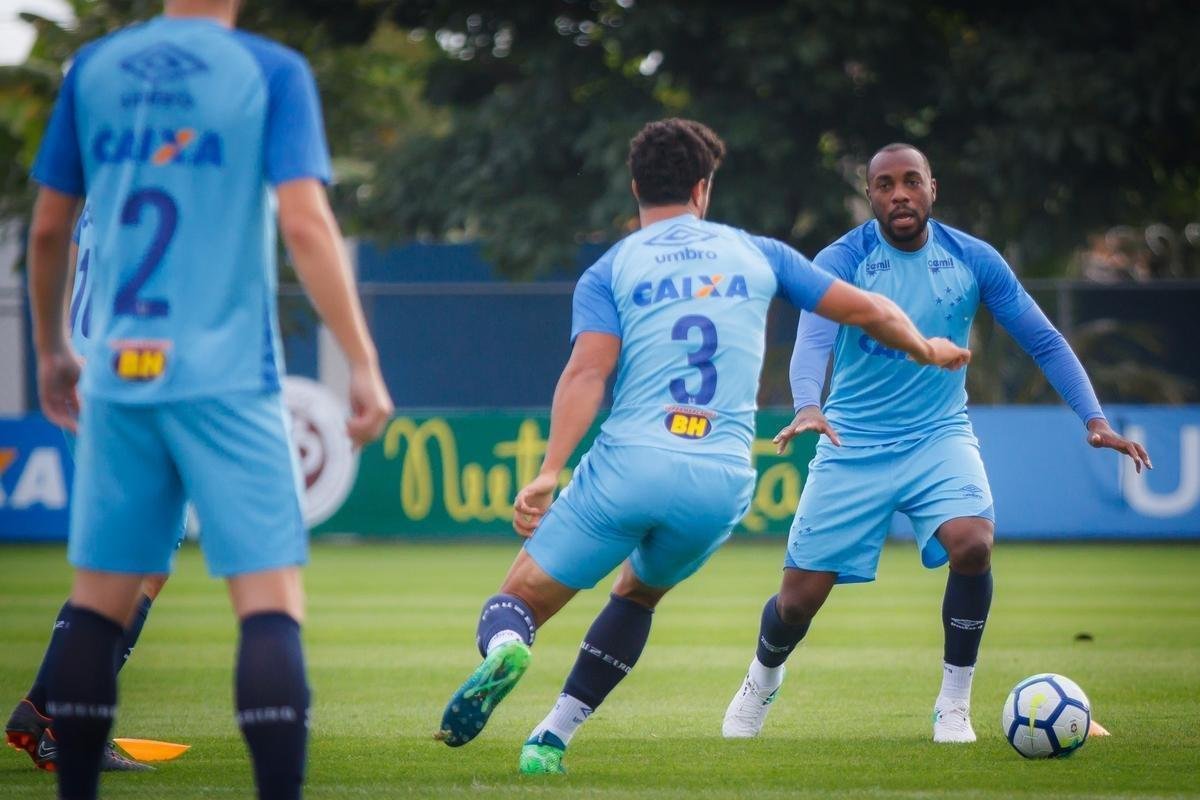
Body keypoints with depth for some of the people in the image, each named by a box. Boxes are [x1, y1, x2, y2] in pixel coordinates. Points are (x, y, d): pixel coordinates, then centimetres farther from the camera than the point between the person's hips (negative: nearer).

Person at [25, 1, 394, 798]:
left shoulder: (94, 67, 8)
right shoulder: (271, 71, -3)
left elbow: (48, 231, 13)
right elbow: (305, 224, -13)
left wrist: (52, 351, 26)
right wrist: (363, 363, -11)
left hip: (118, 377, 4)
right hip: (227, 379, -4)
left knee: (99, 605, 11)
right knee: (271, 603, -5)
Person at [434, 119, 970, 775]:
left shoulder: (609, 271, 10)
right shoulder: (757, 253, 17)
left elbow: (588, 371, -7)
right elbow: (870, 312, 23)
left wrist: (549, 473, -14)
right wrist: (926, 350, 42)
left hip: (629, 465, -2)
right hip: (723, 483, 2)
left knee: (519, 601, 5)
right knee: (638, 592, 30)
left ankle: (505, 649, -33)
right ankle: (551, 739, 18)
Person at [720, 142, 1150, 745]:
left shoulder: (972, 260, -3)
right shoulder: (841, 261, -11)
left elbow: (1043, 340, 3)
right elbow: (813, 337, -27)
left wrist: (1093, 419, -9)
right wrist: (808, 406, -48)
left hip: (939, 436, 1)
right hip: (852, 446, -1)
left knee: (973, 543, -28)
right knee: (800, 597, -2)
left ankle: (954, 705, -9)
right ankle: (761, 683, 35)